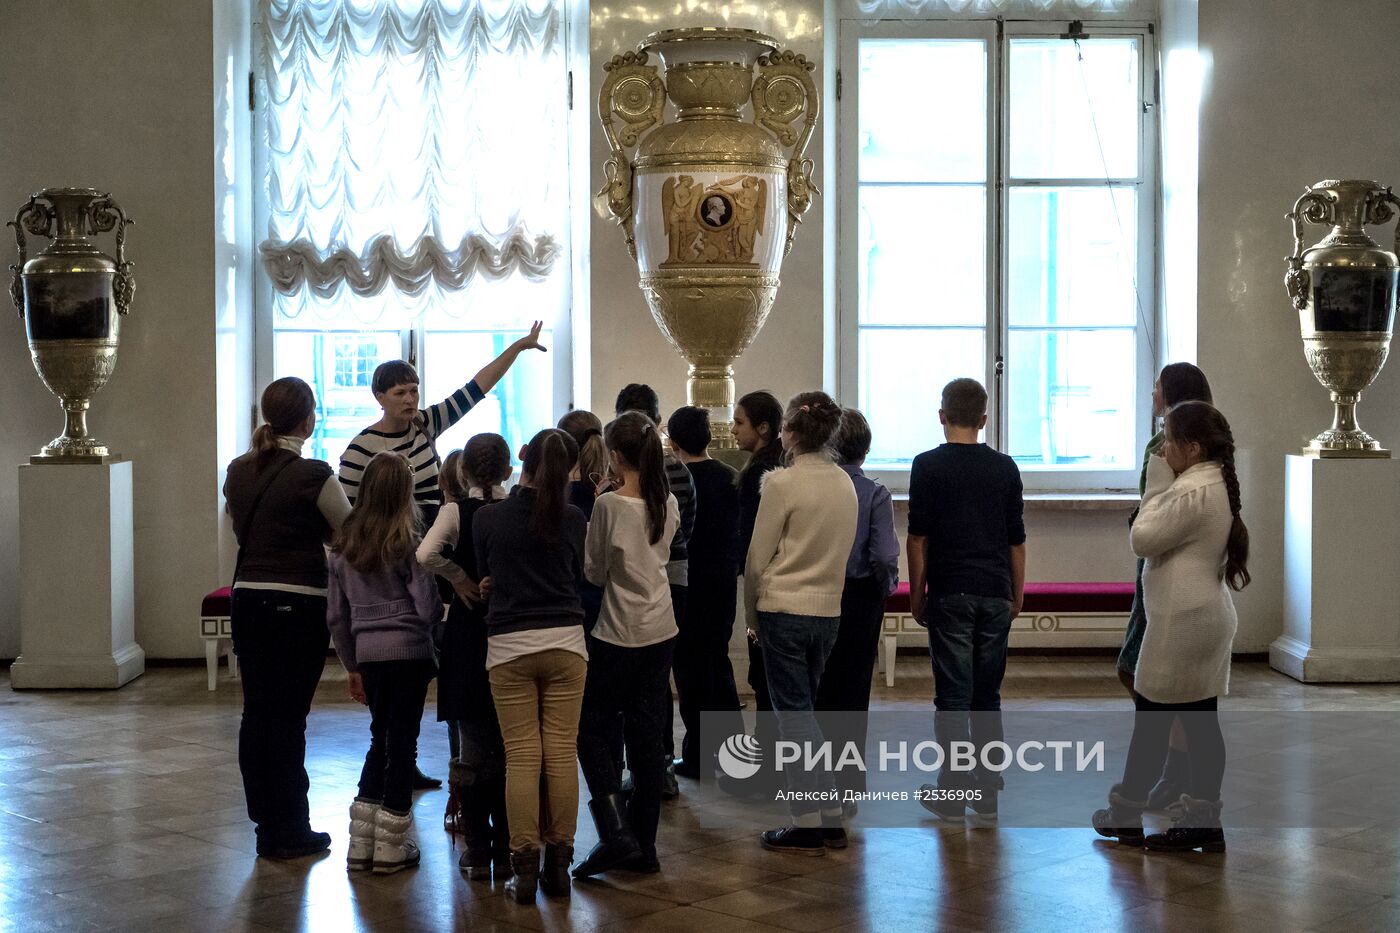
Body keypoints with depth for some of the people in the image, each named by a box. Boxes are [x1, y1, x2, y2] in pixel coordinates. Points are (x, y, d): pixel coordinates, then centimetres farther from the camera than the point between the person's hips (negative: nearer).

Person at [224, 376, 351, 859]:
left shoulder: (239, 471, 6)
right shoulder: (313, 476, -13)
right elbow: (352, 533, -3)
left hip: (248, 598, 6)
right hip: (298, 603, -6)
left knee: (257, 711, 11)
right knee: (289, 717, 0)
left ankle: (266, 821, 20)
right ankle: (290, 831, 8)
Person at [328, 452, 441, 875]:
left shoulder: (343, 546, 6)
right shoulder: (406, 543, -11)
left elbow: (336, 615, 10)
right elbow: (429, 607, -11)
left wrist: (352, 667, 18)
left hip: (367, 651, 5)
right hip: (409, 650, -5)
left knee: (381, 738, 19)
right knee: (402, 743, 4)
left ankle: (362, 842, 18)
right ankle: (391, 847, 9)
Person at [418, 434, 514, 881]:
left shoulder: (456, 511, -7)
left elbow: (426, 554, -24)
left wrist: (459, 578, -9)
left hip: (468, 631, -1)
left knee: (472, 746, 7)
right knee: (509, 748, 9)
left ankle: (478, 851, 9)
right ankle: (506, 849, 12)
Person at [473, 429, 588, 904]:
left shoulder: (487, 518, -4)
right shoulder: (573, 520, -2)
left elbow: (484, 578, 10)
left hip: (509, 645, -1)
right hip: (565, 640, 1)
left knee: (521, 758, 1)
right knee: (561, 754, 4)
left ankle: (525, 868, 2)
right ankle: (559, 863, 10)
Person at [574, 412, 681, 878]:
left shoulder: (608, 505, -15)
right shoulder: (668, 504, 3)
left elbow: (594, 572, -6)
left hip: (618, 635, -6)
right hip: (661, 633, 6)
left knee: (594, 733, 7)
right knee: (647, 737, 10)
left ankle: (616, 833, -6)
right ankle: (643, 846, 15)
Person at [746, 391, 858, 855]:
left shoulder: (781, 483, -14)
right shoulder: (845, 484, 5)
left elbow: (758, 558, -8)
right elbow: (843, 551, 11)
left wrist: (752, 606, 7)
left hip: (784, 610, -6)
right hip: (829, 608, 6)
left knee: (794, 713, 2)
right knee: (804, 710, 16)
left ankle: (810, 825, 4)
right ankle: (830, 820, 16)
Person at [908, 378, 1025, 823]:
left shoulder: (929, 465, -4)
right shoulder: (1004, 467, 6)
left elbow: (917, 538, -4)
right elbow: (1016, 540, 9)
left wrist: (917, 595, 4)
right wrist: (1016, 596, 17)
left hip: (950, 593, -3)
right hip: (995, 594, 3)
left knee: (953, 694, -1)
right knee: (987, 694, 10)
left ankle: (951, 794, -1)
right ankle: (987, 791, 12)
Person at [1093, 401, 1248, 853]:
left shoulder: (1191, 491, -21)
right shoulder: (1217, 485, 12)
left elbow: (1143, 539, -14)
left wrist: (1156, 486, -8)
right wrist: (1164, 486, 7)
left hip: (1181, 624, -10)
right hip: (1210, 619, 10)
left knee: (1151, 718, 3)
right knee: (1201, 721, 9)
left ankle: (1126, 813, 15)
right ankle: (1202, 820, 11)